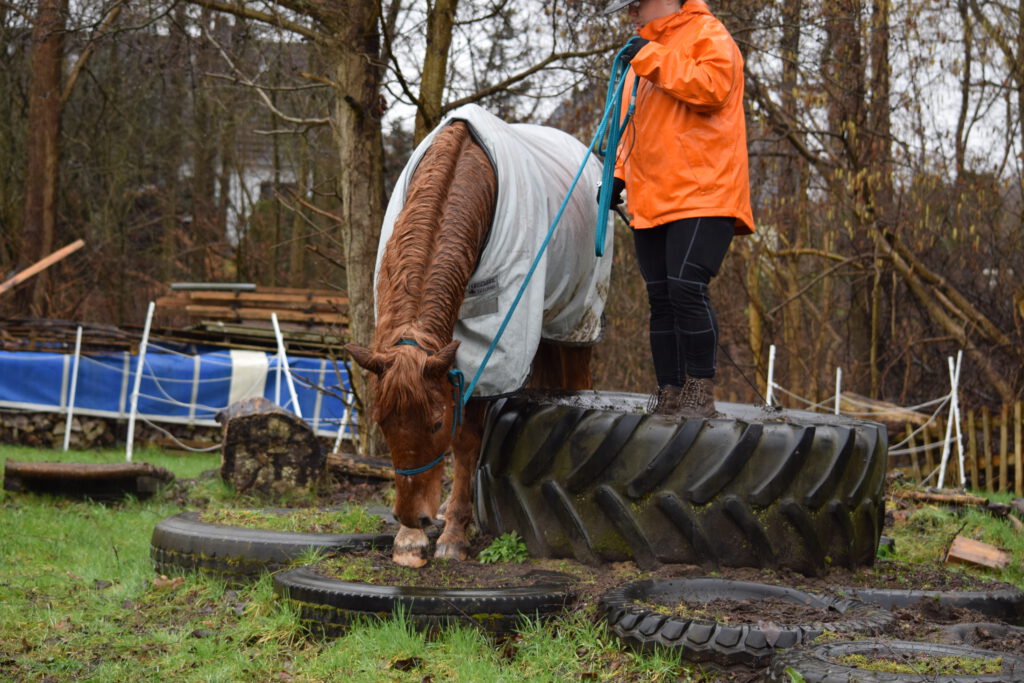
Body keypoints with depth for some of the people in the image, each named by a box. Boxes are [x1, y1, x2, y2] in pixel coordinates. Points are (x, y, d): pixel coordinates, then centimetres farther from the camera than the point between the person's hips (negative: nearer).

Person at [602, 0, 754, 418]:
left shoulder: (708, 34, -2)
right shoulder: (642, 54, 24)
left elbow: (712, 87, -21)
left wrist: (653, 58, -16)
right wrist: (620, 174, 18)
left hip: (702, 195, -8)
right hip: (652, 202, 8)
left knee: (687, 289, -17)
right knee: (661, 299, 5)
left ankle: (701, 395, -9)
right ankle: (670, 396, 10)